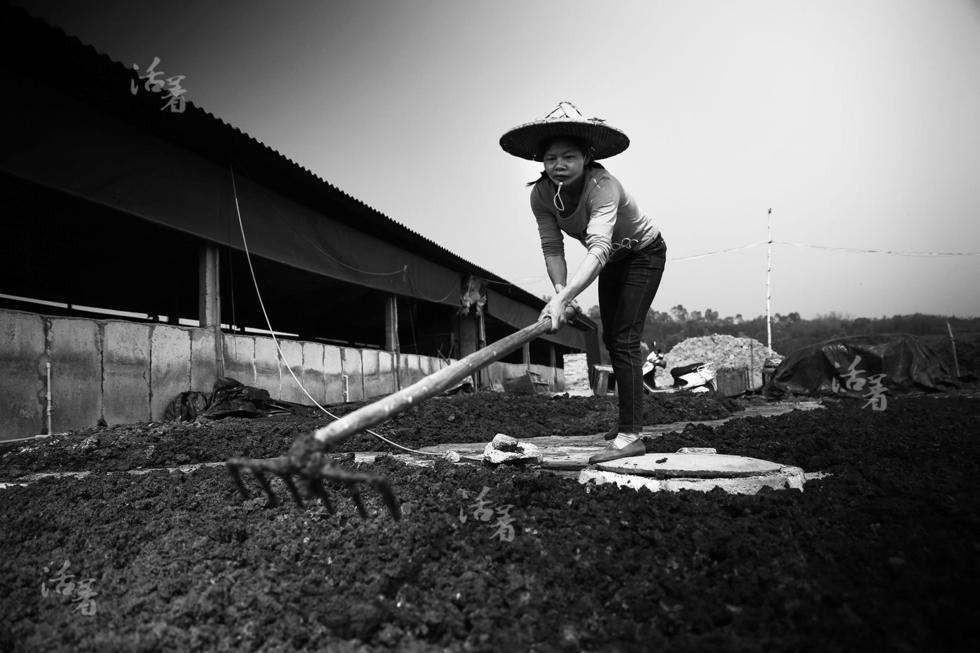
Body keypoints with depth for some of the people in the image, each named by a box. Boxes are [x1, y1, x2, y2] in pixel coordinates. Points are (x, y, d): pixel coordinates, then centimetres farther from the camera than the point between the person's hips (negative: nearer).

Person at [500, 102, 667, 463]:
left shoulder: (603, 186, -40)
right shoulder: (540, 194, -22)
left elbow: (598, 248, -53)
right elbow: (552, 249, -18)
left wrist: (561, 299, -65)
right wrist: (560, 290, -36)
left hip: (644, 253, -7)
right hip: (612, 261, 7)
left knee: (625, 338, -17)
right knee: (610, 338, 15)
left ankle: (631, 435, -14)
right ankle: (629, 416, 34)